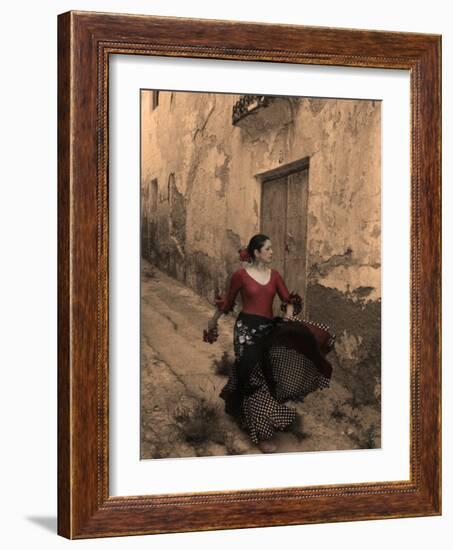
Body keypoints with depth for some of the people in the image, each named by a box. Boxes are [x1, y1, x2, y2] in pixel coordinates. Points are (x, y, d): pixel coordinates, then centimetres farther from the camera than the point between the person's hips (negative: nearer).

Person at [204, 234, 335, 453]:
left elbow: (288, 299, 6)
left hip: (269, 328, 6)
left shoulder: (274, 275, 7)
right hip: (247, 328, -6)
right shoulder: (240, 275, -6)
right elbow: (228, 300, 6)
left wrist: (289, 314, -16)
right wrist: (212, 321, 16)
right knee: (254, 377, -7)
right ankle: (261, 433, -3)